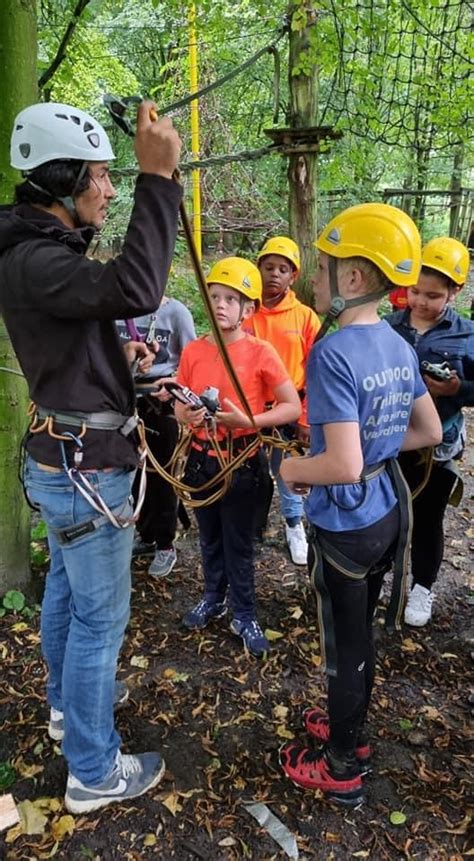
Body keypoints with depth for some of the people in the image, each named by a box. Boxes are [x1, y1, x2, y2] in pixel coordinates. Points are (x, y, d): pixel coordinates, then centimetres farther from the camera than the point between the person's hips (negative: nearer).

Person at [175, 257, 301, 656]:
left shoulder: (261, 352, -12)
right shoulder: (193, 351, -1)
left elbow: (293, 406, -13)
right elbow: (180, 407, 8)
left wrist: (247, 420, -24)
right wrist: (187, 416, -16)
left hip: (241, 462, -4)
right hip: (201, 460, 4)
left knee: (239, 544, 9)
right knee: (210, 538, 20)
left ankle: (244, 615, 27)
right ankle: (214, 598, 40)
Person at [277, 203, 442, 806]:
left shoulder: (333, 353, -25)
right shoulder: (399, 347, 0)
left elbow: (344, 466, -31)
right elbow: (429, 432, 10)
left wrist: (293, 468, -13)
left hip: (346, 524, -7)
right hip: (389, 512, 8)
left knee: (345, 644, 11)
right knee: (358, 634, 25)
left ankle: (341, 769, 32)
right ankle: (350, 727, 46)